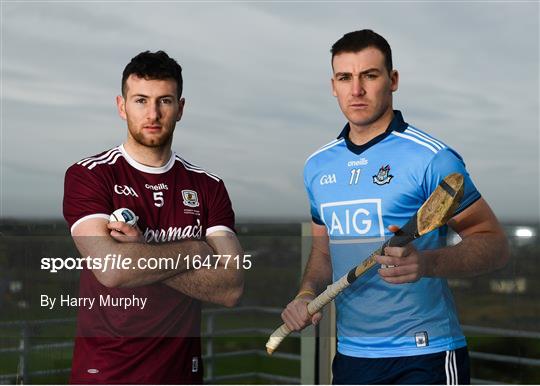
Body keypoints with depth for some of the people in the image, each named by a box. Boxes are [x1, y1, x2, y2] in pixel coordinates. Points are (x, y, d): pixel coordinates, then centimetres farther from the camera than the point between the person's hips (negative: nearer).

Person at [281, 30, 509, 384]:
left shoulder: (431, 157, -11)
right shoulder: (318, 166, 8)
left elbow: (494, 244, -11)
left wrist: (427, 263, -27)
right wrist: (307, 294, 1)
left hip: (423, 356, -5)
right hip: (350, 355, 6)